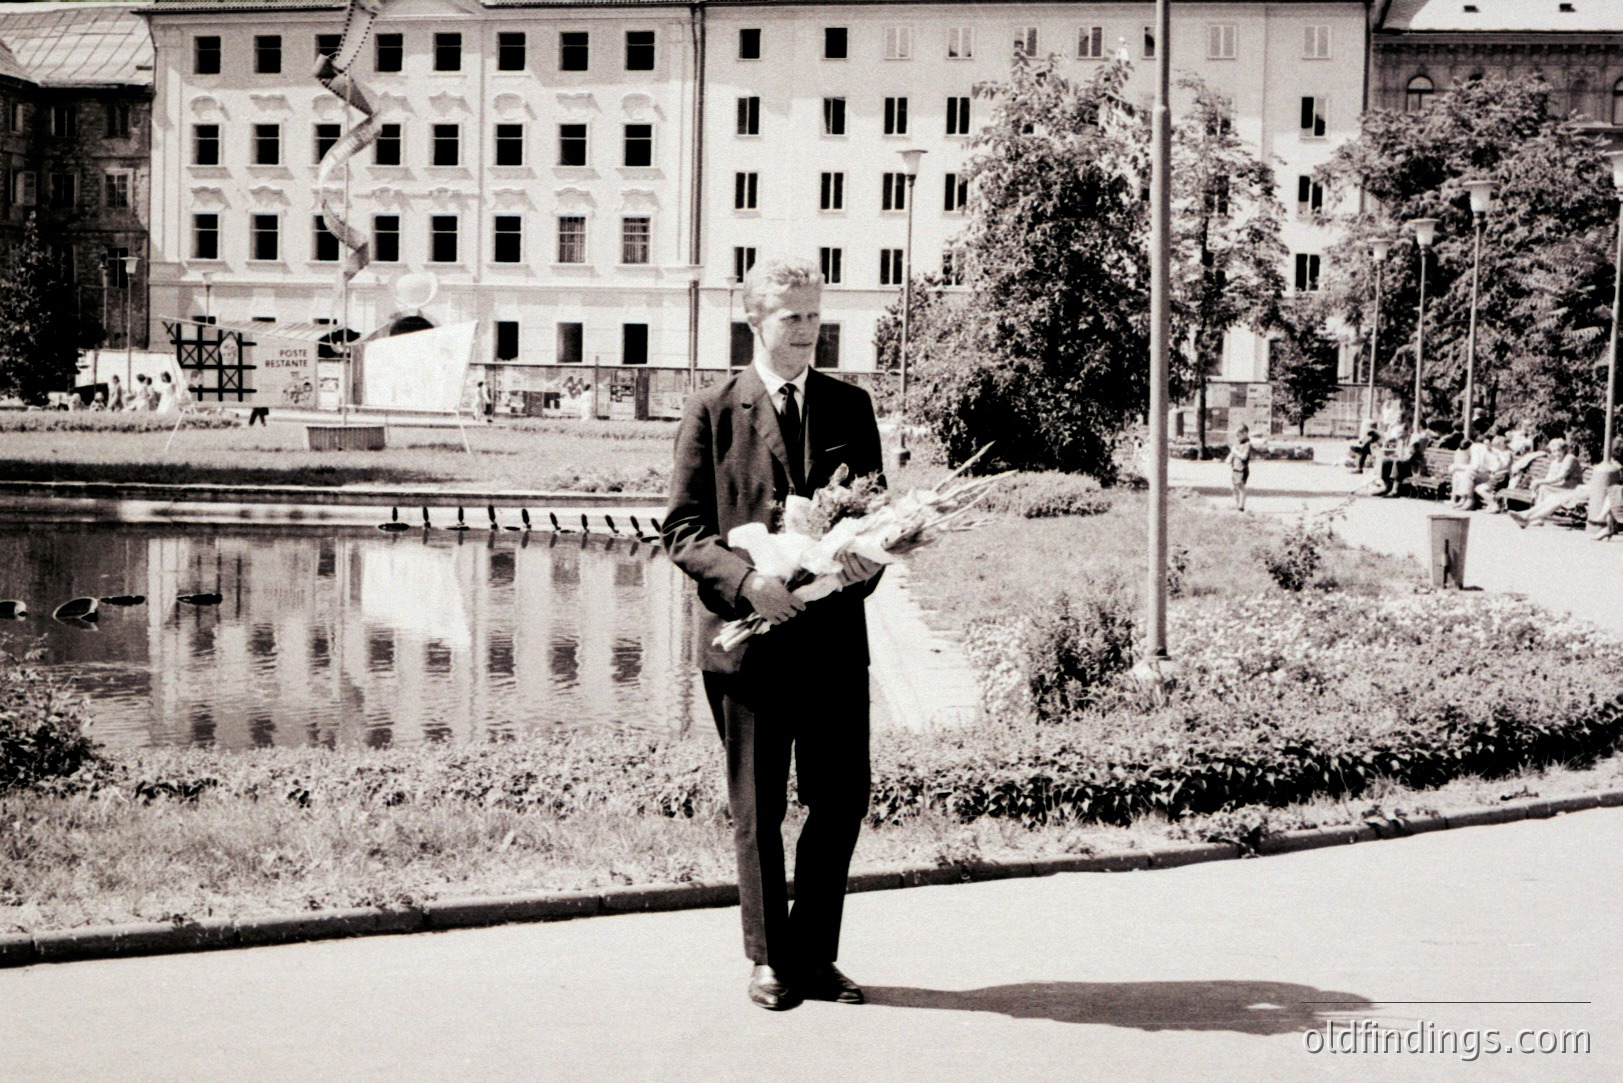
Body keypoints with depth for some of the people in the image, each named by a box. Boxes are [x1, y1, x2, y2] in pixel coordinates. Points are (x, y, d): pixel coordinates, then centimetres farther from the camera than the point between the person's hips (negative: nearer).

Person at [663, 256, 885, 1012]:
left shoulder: (850, 407, 10)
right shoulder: (712, 412, 1)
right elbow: (682, 529, -2)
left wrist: (867, 555, -11)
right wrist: (745, 578, -19)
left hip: (833, 633, 3)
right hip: (746, 634, -3)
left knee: (841, 800, 4)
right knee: (757, 811, 7)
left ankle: (814, 956, 20)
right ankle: (770, 960, 23)